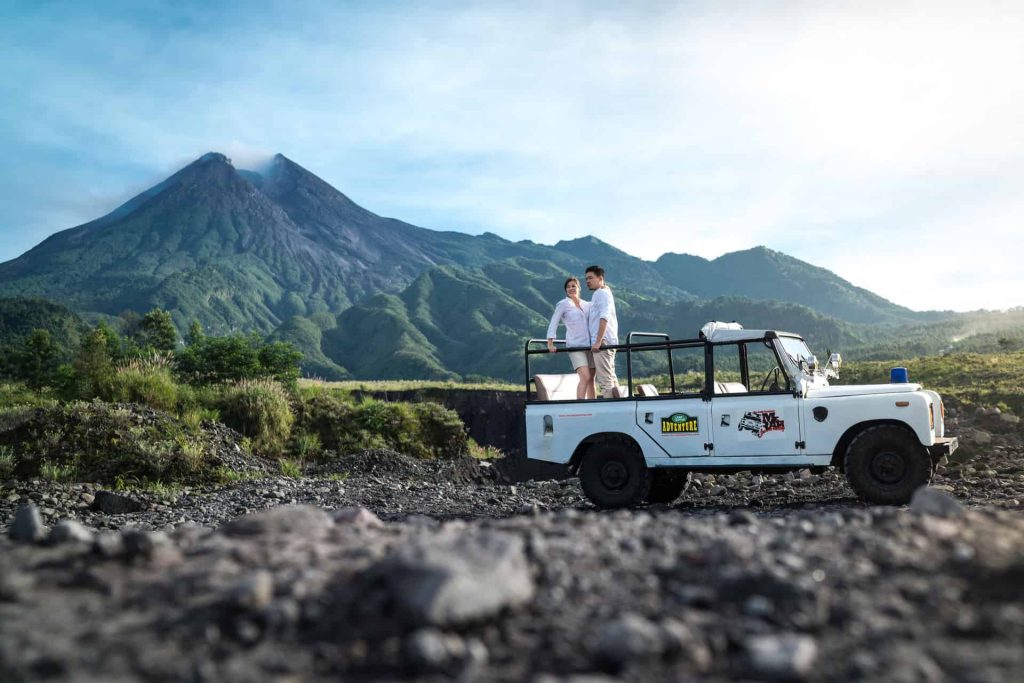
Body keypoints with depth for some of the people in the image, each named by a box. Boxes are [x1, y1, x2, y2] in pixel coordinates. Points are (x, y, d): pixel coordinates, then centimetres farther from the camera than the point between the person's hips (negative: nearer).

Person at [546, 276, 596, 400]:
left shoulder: (587, 305, 15)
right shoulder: (563, 304, 3)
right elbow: (553, 323, -1)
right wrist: (550, 343, -8)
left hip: (590, 345, 5)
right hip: (575, 345, -5)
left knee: (591, 379, 4)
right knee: (585, 377, -19)